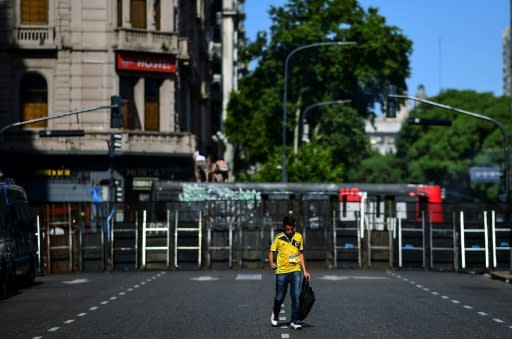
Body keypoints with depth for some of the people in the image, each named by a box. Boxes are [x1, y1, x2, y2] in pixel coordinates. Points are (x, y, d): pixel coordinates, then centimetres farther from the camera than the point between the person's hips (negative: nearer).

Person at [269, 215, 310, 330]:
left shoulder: (299, 237, 6)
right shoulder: (278, 238, -3)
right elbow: (271, 252, 3)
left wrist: (304, 271, 12)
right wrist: (271, 263, -15)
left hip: (295, 271, 1)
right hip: (281, 271, -1)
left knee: (296, 296, -9)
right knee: (279, 298, 7)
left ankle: (294, 321, -2)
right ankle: (275, 315, 36)